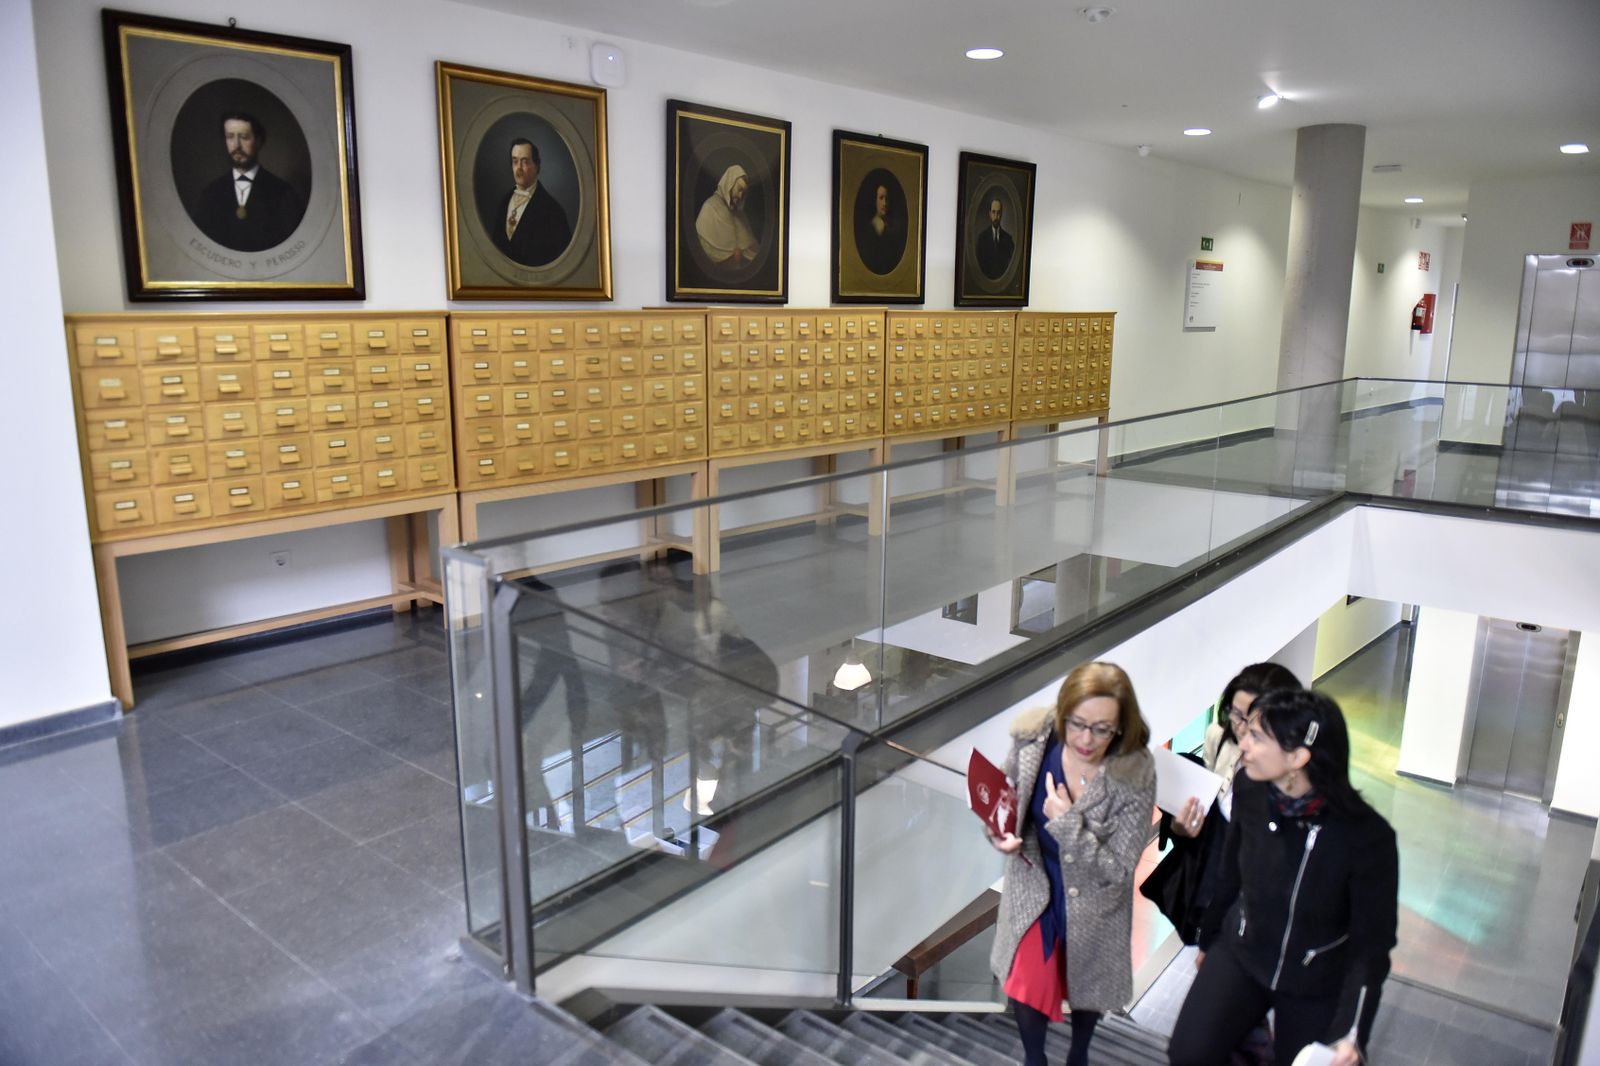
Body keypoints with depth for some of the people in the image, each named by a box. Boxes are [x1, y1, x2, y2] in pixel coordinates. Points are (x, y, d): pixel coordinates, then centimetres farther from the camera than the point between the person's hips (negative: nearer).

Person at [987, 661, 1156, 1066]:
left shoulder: (1135, 775, -29)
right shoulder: (1033, 738, -22)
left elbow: (1117, 871, -24)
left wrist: (1067, 823, -35)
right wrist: (999, 832, -23)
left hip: (1093, 904, -1)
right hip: (1033, 889, 1)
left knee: (1086, 987, 24)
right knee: (1026, 988, 11)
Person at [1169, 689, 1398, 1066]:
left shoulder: (1367, 837, -26)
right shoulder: (1249, 788, -16)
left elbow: (1371, 944, -15)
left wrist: (1350, 1033, -23)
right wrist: (1209, 939, 13)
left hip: (1319, 980, -2)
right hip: (1240, 952, 2)